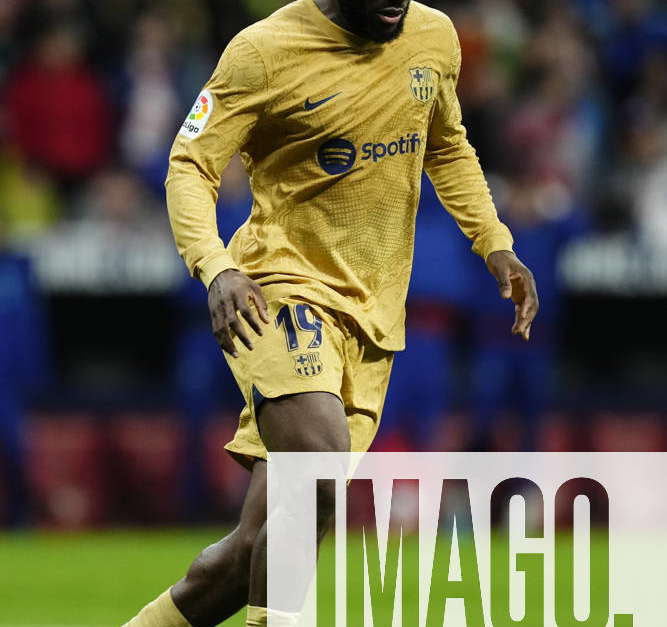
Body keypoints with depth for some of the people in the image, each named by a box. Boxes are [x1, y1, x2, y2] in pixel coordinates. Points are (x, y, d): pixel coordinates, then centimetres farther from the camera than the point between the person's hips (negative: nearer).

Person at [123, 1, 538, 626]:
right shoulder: (264, 52, -10)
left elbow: (448, 149, 26)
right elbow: (189, 165, -7)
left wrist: (495, 246, 14)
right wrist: (216, 267, -24)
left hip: (372, 317, 5)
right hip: (283, 290, -5)